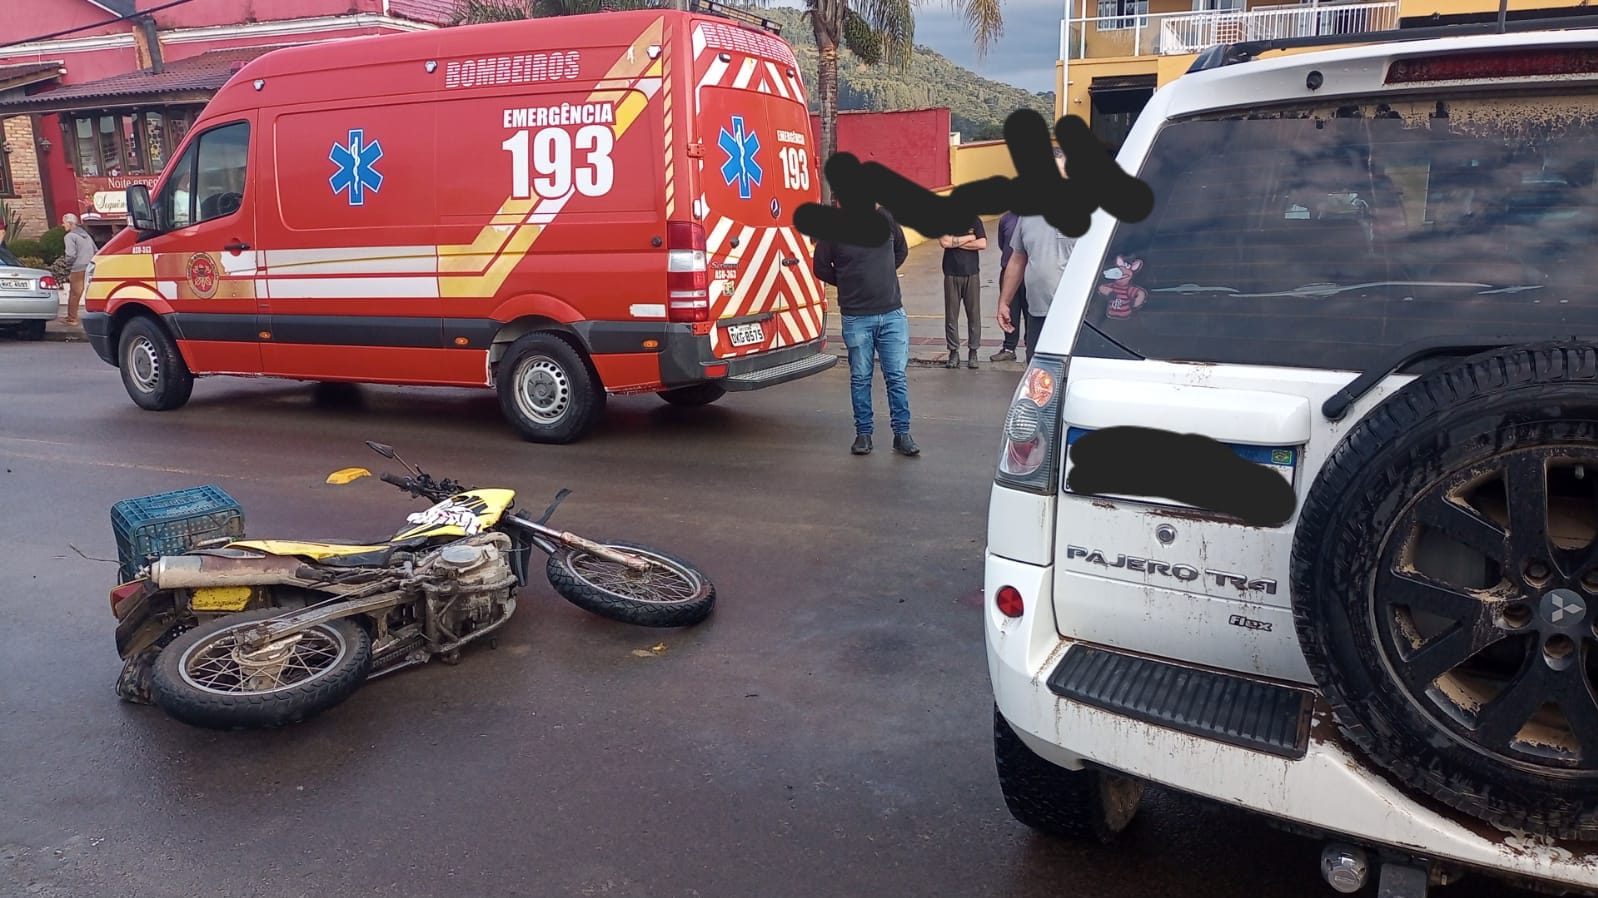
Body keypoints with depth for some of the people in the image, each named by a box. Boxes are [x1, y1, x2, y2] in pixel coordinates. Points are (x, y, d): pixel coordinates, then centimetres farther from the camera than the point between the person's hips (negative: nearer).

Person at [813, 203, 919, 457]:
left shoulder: (885, 218, 0)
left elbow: (901, 250, 17)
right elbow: (821, 267, 6)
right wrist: (848, 283, 9)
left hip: (893, 313, 2)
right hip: (856, 317, -1)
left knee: (897, 376, 3)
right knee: (860, 377, 8)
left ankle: (902, 433, 11)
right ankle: (863, 433, 19)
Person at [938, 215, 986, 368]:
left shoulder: (974, 220, 6)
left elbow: (982, 244, -6)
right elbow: (944, 242, -11)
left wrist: (956, 242, -7)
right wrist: (969, 237, -5)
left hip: (971, 274, 0)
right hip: (951, 274, 0)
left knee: (974, 314, 0)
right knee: (951, 314, 0)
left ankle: (973, 351, 8)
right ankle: (954, 352, 7)